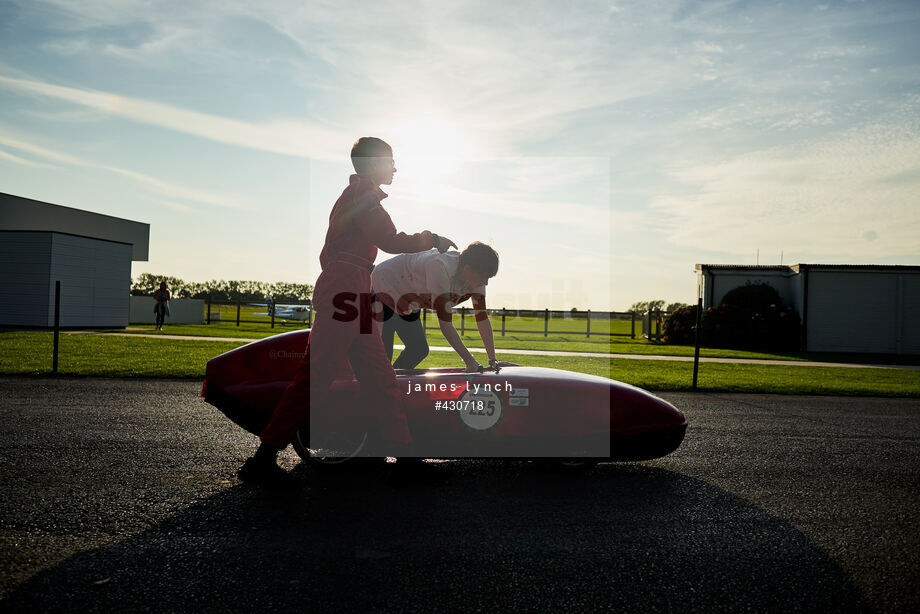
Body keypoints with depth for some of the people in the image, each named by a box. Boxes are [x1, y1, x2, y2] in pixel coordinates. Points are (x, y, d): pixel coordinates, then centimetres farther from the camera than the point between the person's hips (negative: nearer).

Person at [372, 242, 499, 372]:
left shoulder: (475, 276, -16)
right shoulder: (441, 268, -39)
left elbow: (482, 317, -11)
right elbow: (445, 323, -40)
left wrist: (492, 360, -14)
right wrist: (469, 360, -38)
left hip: (408, 304, 8)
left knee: (420, 350, 4)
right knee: (384, 353, -14)